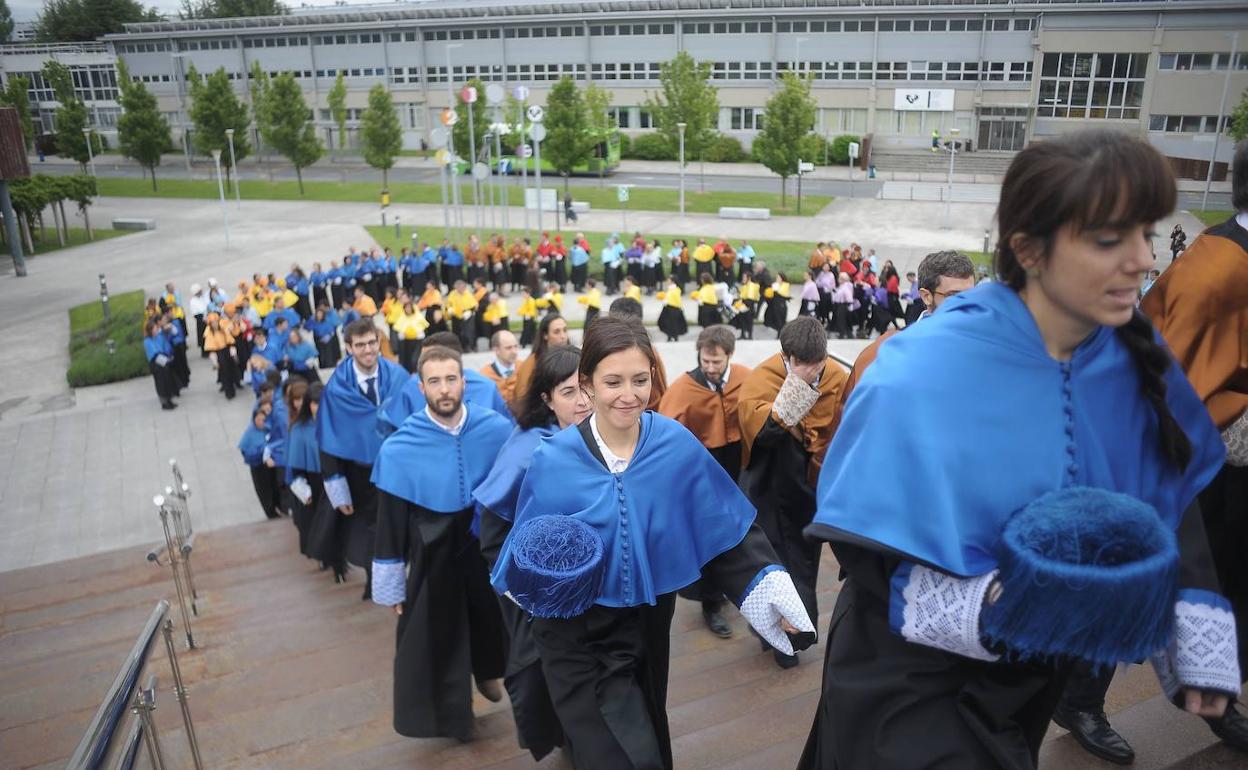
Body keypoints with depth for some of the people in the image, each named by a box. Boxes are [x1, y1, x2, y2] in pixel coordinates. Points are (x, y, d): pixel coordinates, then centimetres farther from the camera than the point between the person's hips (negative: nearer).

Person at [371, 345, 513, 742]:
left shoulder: (497, 430, -13)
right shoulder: (400, 448, -15)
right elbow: (391, 521, -7)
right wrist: (390, 586, -2)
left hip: (489, 547, 1)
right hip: (432, 557, -1)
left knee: (488, 617, 19)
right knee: (436, 635, 13)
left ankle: (485, 671, 53)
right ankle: (449, 710, 40)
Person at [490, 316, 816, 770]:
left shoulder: (677, 445, -13)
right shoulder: (553, 460, -15)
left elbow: (727, 530, -5)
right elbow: (522, 544, -3)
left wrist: (771, 590, -9)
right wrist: (533, 579, -22)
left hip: (647, 627, 3)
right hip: (575, 637, -2)